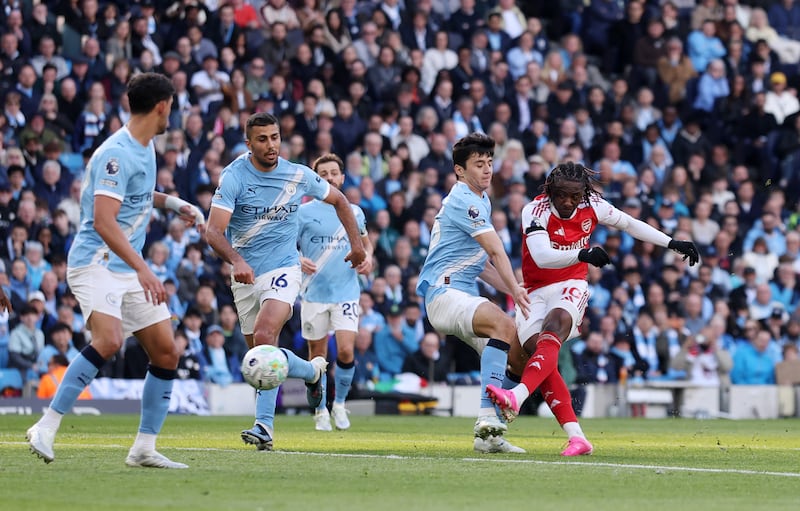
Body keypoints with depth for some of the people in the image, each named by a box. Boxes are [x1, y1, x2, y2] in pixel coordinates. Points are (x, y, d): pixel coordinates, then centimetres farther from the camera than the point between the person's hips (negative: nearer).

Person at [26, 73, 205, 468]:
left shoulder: (146, 148, 12)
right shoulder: (116, 153, -17)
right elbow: (104, 221, -26)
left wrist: (173, 203, 21)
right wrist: (142, 269, -33)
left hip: (132, 268, 9)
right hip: (96, 263, -9)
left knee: (167, 353, 2)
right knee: (109, 340, -30)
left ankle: (144, 448, 9)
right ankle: (47, 427, -23)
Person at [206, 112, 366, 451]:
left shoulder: (299, 176, -4)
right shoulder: (234, 177, -12)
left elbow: (338, 200, 16)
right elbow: (214, 231, -21)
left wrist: (356, 242, 13)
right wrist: (237, 261, -38)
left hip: (283, 270, -2)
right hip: (244, 275, 2)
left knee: (264, 338, -23)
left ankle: (264, 423, -20)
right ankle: (312, 371, 30)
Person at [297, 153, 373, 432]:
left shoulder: (355, 212, 9)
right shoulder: (304, 212, 0)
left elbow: (365, 242, 25)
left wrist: (368, 258, 3)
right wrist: (299, 260, -18)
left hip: (346, 293, 1)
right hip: (314, 294, -1)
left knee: (346, 351, -12)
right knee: (318, 355, 5)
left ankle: (339, 404, 9)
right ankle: (321, 411, 20)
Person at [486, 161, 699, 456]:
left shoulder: (592, 207, -3)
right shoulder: (536, 211, -15)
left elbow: (630, 224, 15)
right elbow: (542, 257, -29)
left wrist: (673, 244, 17)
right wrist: (582, 254, -44)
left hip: (571, 288, 0)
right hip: (535, 292, 0)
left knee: (551, 336, -31)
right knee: (535, 352, -19)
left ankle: (517, 397, -52)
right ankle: (576, 437, -21)